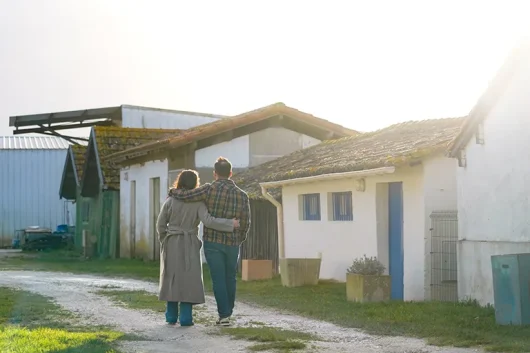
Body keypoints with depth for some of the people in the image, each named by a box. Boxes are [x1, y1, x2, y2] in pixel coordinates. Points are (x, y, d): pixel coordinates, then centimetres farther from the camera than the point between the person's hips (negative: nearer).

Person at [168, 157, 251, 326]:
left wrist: (172, 191, 8)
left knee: (218, 279, 1)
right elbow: (245, 223, 3)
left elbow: (184, 196, -14)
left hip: (212, 242, -2)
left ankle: (224, 315, -3)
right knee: (230, 279, 16)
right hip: (232, 244, 2)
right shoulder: (242, 195, 1)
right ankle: (228, 312, 25)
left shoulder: (209, 189, -9)